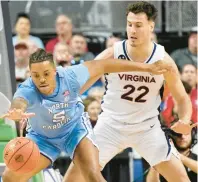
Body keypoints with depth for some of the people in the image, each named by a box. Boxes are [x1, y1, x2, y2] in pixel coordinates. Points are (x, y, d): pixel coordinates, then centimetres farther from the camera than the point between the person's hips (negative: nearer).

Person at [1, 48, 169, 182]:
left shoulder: (70, 77, -30)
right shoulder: (27, 90, -36)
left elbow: (102, 65, -17)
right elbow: (18, 102, -62)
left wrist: (147, 68, -13)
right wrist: (16, 111, -90)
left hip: (75, 128, -1)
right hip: (42, 137, 1)